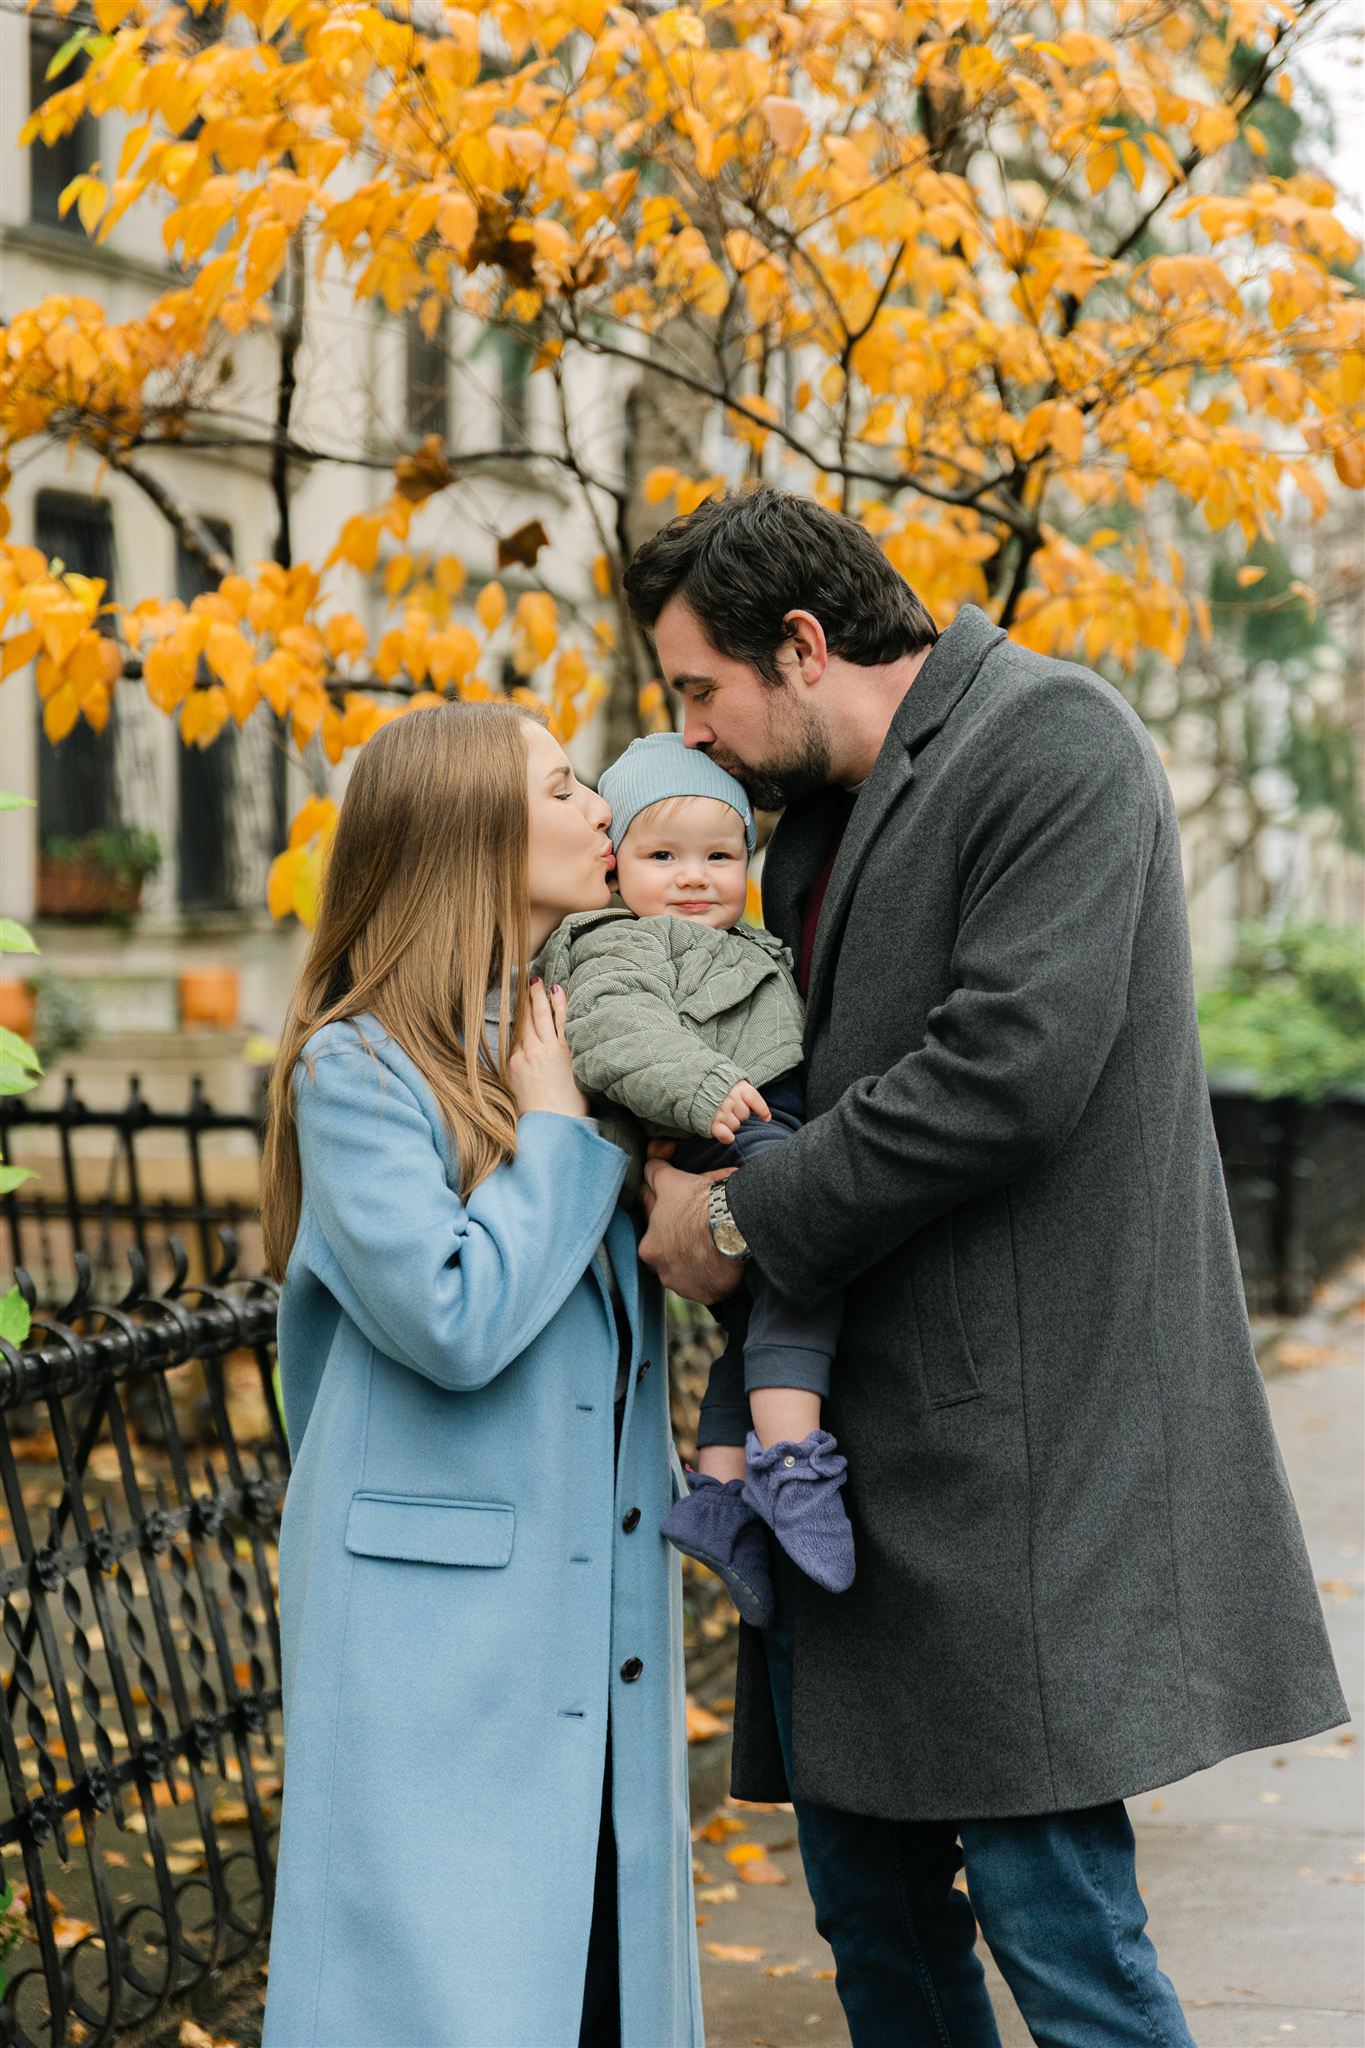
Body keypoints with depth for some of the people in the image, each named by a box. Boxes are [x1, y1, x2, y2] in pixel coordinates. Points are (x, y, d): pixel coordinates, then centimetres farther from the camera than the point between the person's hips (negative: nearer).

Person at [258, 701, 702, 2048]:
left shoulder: (581, 1038, 12)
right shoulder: (357, 1067, -10)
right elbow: (453, 1318, -19)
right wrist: (556, 1131, -10)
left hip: (597, 1617, 7)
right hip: (433, 1620, -7)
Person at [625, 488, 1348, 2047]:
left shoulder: (1052, 740, -9)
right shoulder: (817, 822, 19)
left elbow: (1010, 1067, -20)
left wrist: (743, 1220, -12)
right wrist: (692, 1177, 2)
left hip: (1019, 1437, -9)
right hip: (860, 1446, 9)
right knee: (873, 1915, 14)